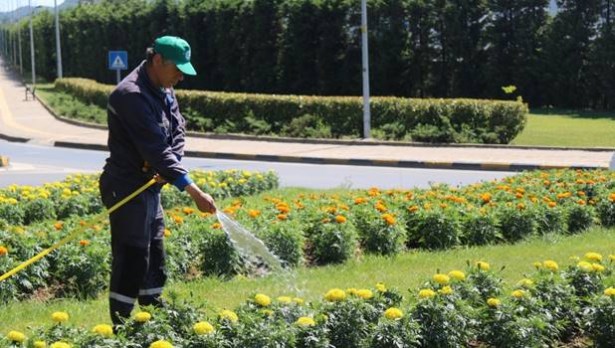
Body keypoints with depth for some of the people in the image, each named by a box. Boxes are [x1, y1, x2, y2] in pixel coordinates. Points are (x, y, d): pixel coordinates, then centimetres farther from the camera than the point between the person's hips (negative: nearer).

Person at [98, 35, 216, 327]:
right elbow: (154, 148, -29)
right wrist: (193, 190, -31)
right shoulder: (131, 95, -24)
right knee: (132, 259, -9)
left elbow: (177, 130, 9)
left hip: (150, 185, 10)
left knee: (154, 255, 17)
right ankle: (121, 329, -3)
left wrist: (169, 166, -13)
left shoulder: (163, 90, 7)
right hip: (126, 188, -10)